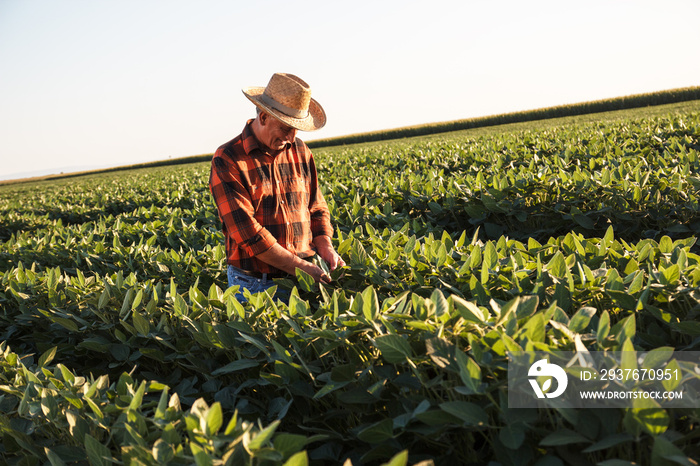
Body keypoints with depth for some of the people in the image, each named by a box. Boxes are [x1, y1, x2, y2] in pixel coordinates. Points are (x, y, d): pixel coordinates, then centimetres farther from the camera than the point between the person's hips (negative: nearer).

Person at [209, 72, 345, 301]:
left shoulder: (300, 151, 10)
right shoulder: (227, 161, -9)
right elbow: (248, 233, -16)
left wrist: (324, 246, -3)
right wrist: (301, 267, -18)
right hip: (253, 284, -4)